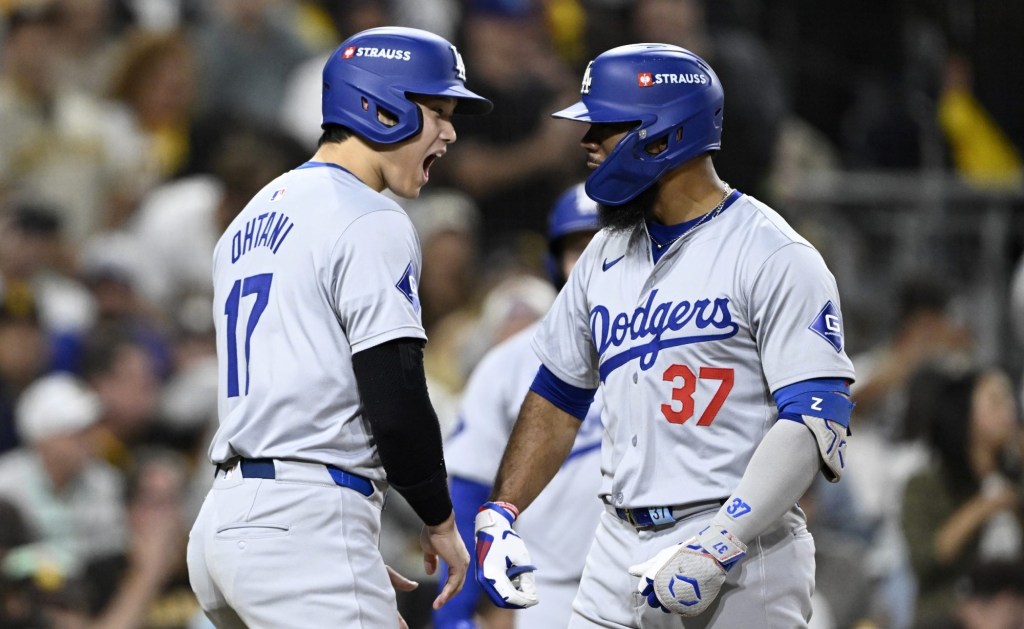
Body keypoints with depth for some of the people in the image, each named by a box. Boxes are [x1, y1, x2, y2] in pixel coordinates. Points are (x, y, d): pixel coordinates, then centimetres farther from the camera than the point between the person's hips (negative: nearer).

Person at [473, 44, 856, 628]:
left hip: (743, 564, -7)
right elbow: (558, 395, 22)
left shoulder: (776, 258, -9)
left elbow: (815, 420, -16)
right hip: (620, 553, 7)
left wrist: (719, 549, -24)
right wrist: (500, 515, 9)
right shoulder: (606, 256, 14)